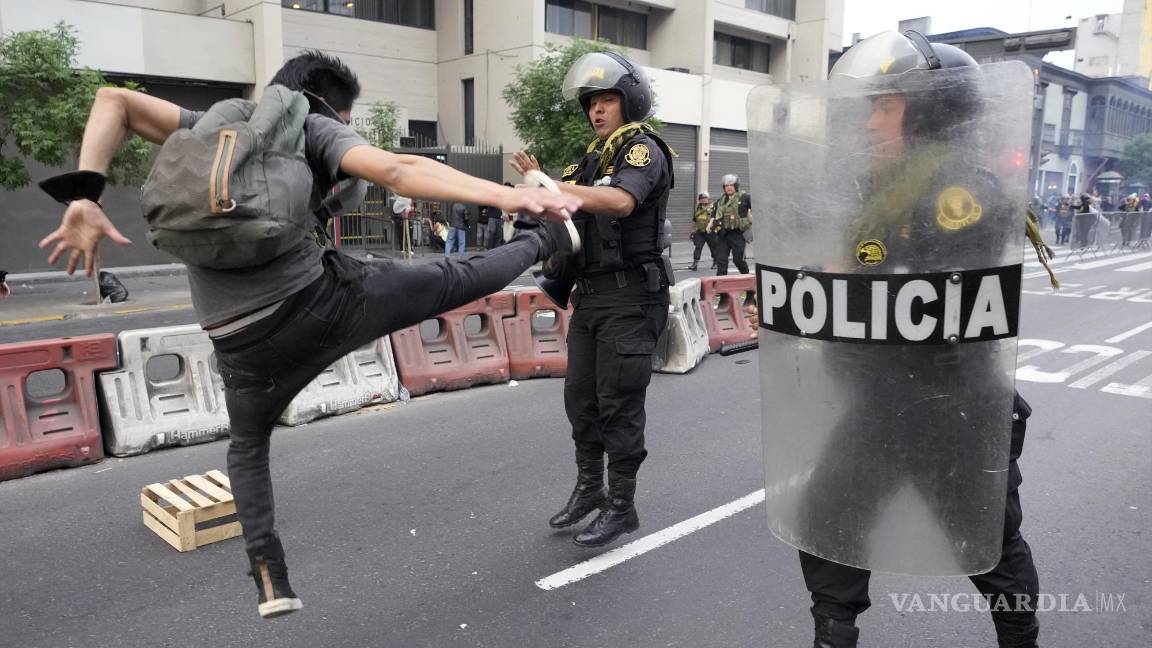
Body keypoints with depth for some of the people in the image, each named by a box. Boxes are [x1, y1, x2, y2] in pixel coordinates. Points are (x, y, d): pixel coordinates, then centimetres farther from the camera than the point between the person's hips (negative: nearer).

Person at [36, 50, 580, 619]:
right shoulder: (314, 128, 5)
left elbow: (113, 99, 11)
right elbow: (397, 171, -12)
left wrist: (83, 197, 1)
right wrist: (503, 195, -19)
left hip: (245, 340, 4)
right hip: (322, 299, -4)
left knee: (248, 448, 29)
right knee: (454, 281, 15)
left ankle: (269, 579, 23)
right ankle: (550, 239, 34)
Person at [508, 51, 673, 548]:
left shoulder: (643, 150, -7)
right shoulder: (593, 157, 18)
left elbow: (621, 201, -28)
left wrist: (551, 185, -36)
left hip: (630, 298, -8)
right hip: (590, 295, 8)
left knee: (619, 404, -3)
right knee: (580, 398, 12)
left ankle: (621, 507, 10)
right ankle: (588, 488, 27)